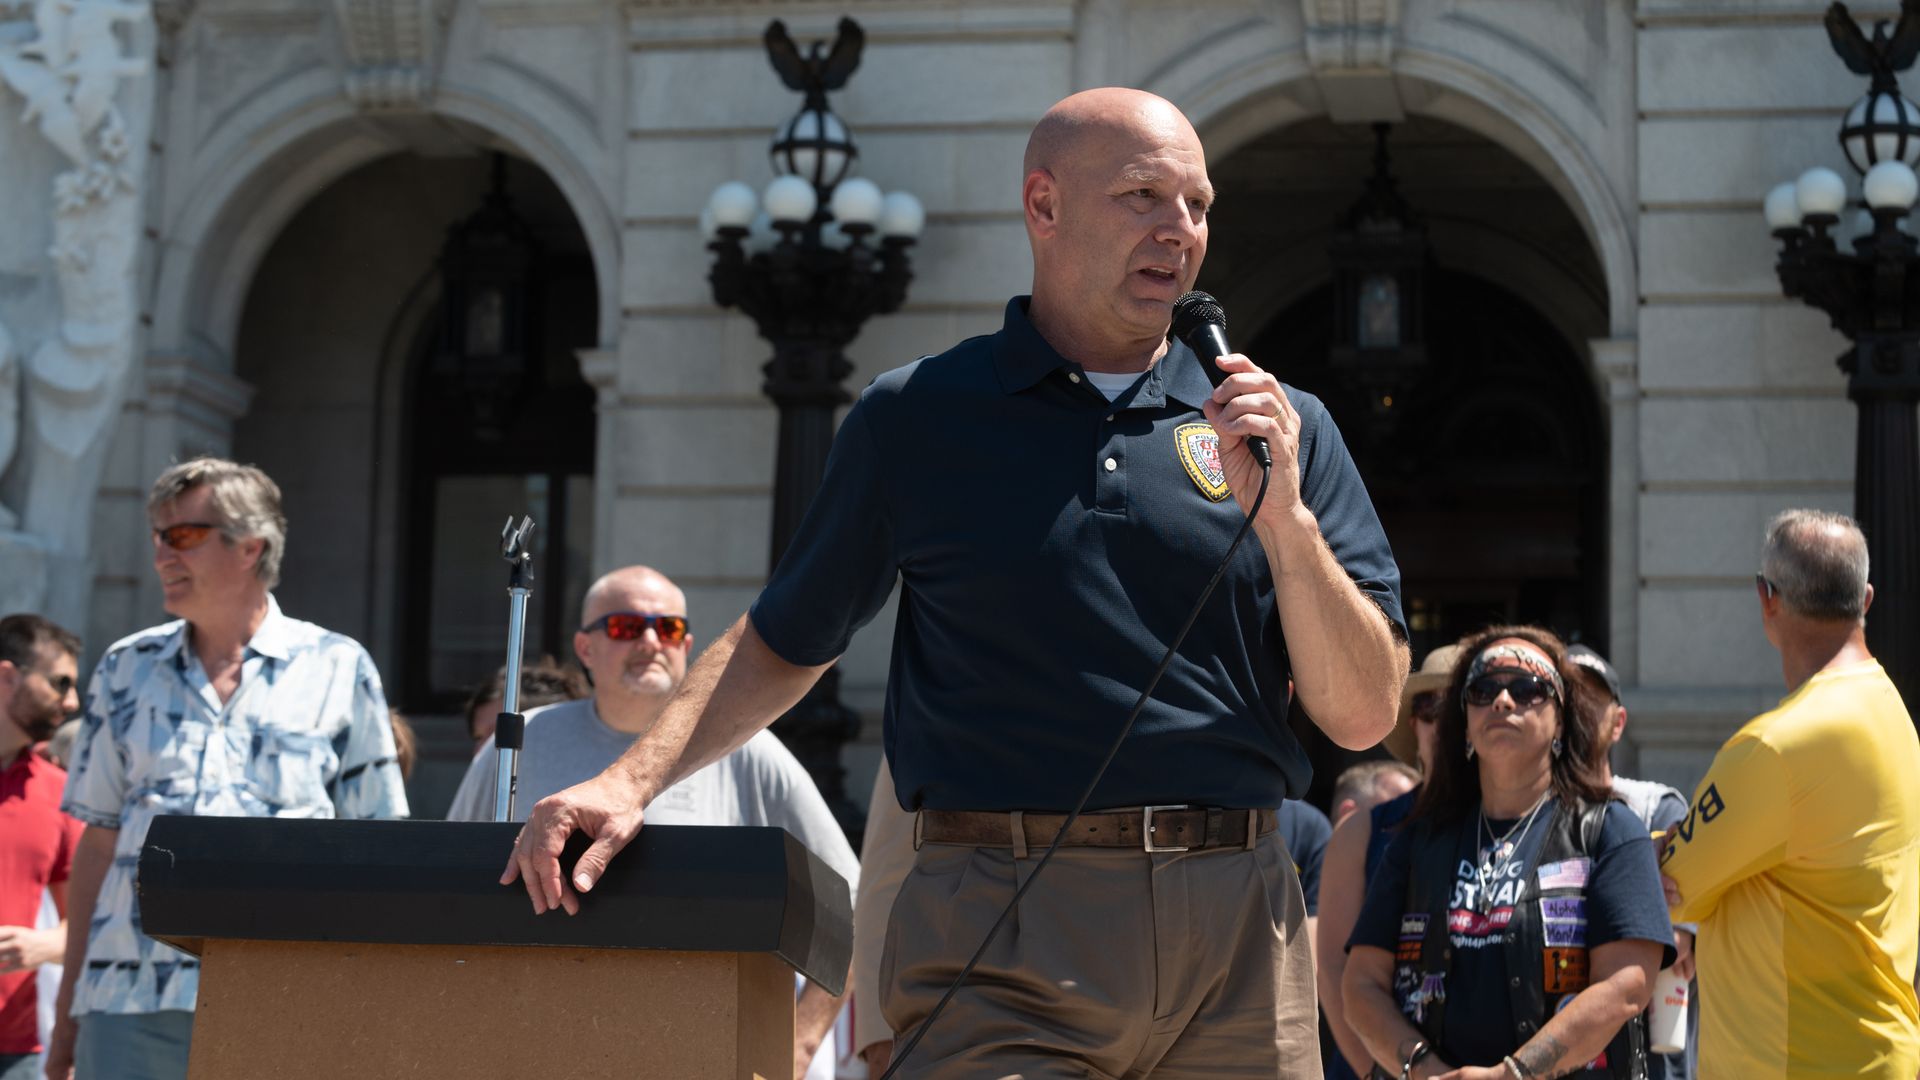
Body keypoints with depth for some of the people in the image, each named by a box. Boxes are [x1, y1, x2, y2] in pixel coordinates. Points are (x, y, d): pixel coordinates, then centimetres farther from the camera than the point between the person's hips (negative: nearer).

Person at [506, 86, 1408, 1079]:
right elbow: (782, 643, 16)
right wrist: (633, 780, 4)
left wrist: (1284, 518, -7)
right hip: (1000, 925, -2)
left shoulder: (1284, 428, 11)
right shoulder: (916, 418, 9)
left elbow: (1362, 717, 6)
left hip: (1239, 935, 2)